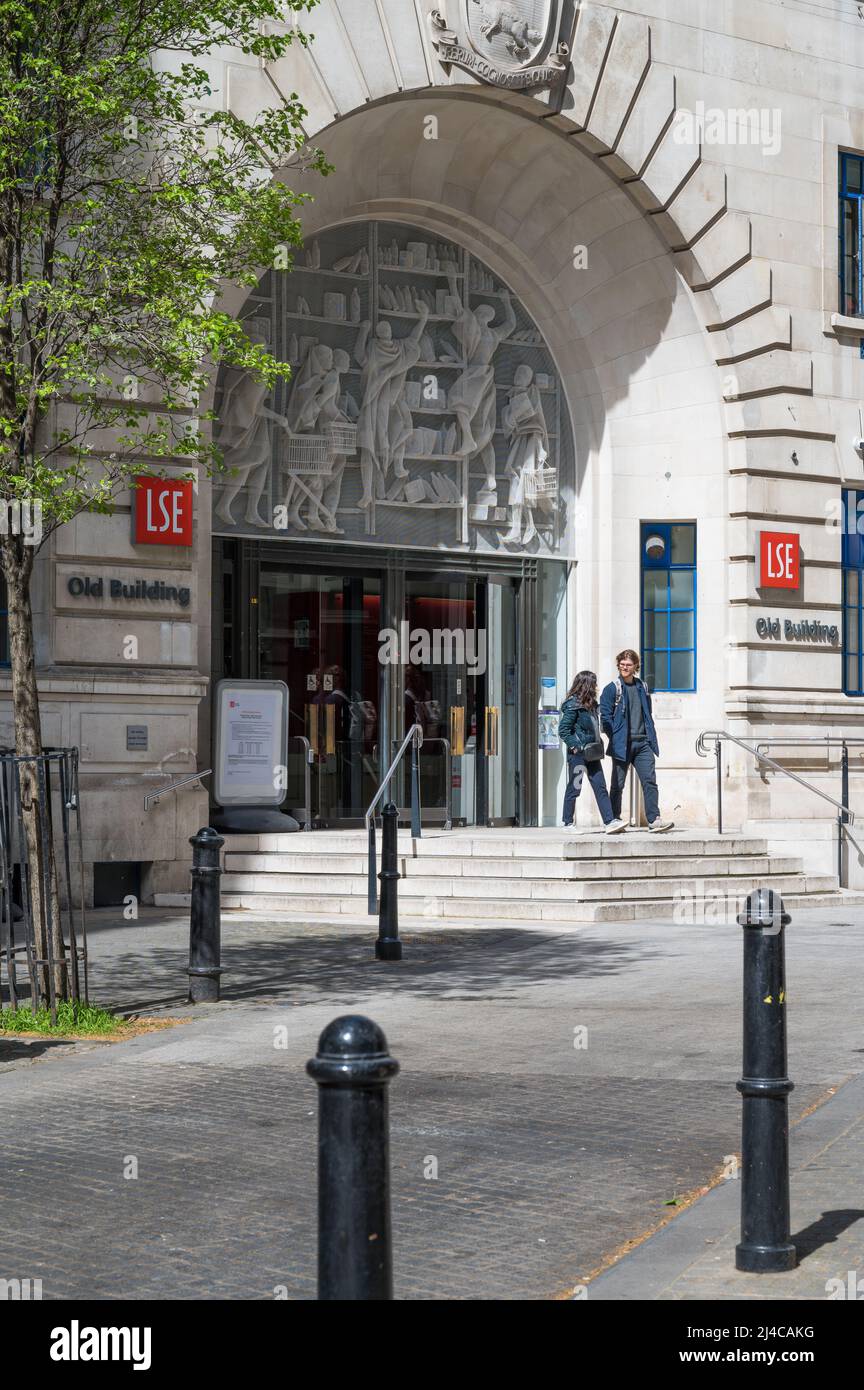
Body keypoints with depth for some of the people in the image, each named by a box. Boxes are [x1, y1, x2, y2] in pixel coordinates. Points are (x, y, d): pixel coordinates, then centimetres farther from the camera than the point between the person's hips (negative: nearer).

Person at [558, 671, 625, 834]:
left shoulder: (591, 704, 12)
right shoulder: (573, 705, -12)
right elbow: (563, 730, -15)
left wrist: (598, 744, 10)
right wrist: (575, 746, -18)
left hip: (592, 753, 8)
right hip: (578, 754, -8)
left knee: (600, 787, 2)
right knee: (574, 787, 0)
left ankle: (610, 821, -2)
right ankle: (568, 823, 10)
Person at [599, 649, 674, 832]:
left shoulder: (642, 687, 15)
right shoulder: (612, 689, -1)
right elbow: (605, 716, -5)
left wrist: (651, 738, 11)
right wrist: (615, 737, -11)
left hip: (642, 743, 4)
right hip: (621, 745, -4)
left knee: (650, 780, -6)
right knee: (617, 784, 3)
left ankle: (654, 819, -10)